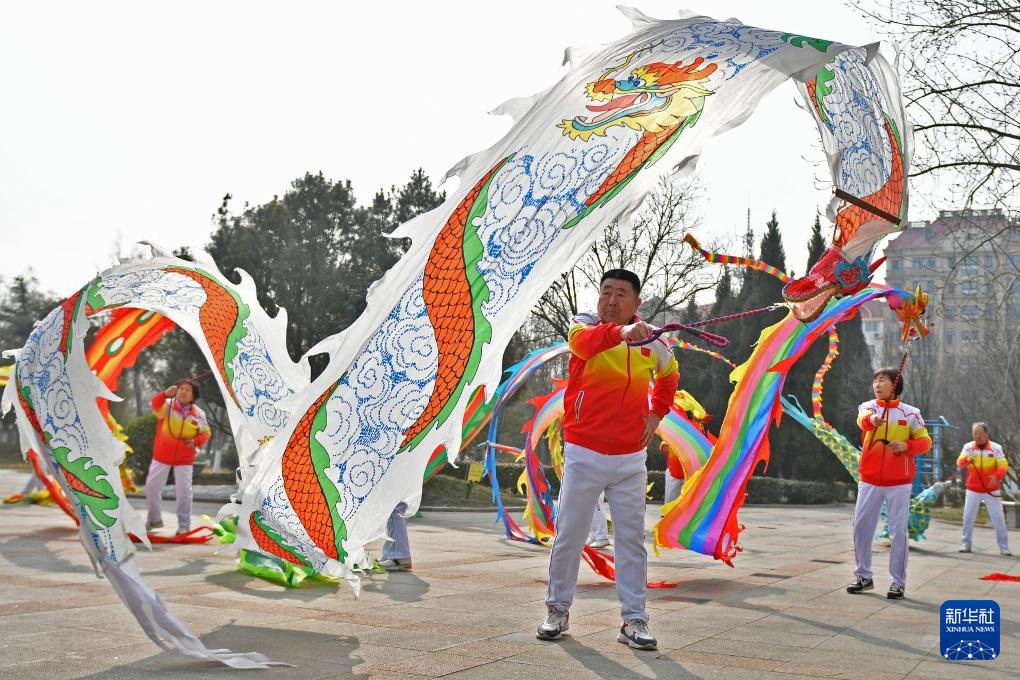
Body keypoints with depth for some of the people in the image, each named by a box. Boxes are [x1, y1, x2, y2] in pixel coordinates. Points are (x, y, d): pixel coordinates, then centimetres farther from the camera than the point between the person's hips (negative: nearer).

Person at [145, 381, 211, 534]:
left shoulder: (198, 414, -6)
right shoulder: (167, 405, -12)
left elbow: (206, 432, 7)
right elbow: (155, 405, -35)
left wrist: (196, 441, -14)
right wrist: (165, 394, -54)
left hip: (184, 459, 0)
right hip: (162, 456, 0)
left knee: (184, 492, -3)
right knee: (151, 487, 9)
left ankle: (184, 525, 11)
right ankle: (155, 519, 30)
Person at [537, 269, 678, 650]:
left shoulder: (653, 341, 3)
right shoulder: (584, 326, -7)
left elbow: (668, 374, 26)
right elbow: (586, 342, -34)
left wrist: (657, 414, 12)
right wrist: (621, 332, -54)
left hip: (630, 458, 2)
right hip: (584, 454, -2)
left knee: (632, 539, 5)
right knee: (568, 535, 6)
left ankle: (634, 621, 13)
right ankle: (558, 610, 23)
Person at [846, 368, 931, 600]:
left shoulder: (910, 413, 2)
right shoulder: (868, 407, 3)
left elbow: (925, 441, 5)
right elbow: (863, 419, -21)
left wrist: (907, 446, -16)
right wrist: (872, 420, -46)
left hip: (898, 482, -2)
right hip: (869, 480, 2)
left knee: (898, 530, -2)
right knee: (861, 526, 3)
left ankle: (898, 582, 7)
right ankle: (864, 576, 17)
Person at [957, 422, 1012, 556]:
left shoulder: (995, 448, -6)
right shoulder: (968, 447, -3)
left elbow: (1003, 465, -13)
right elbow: (960, 462, -15)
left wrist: (997, 476, -33)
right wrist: (966, 460, -39)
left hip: (991, 490, -1)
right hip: (973, 489, 1)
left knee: (998, 518, 0)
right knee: (968, 516, 3)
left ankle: (1004, 546, 9)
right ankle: (966, 544, 13)